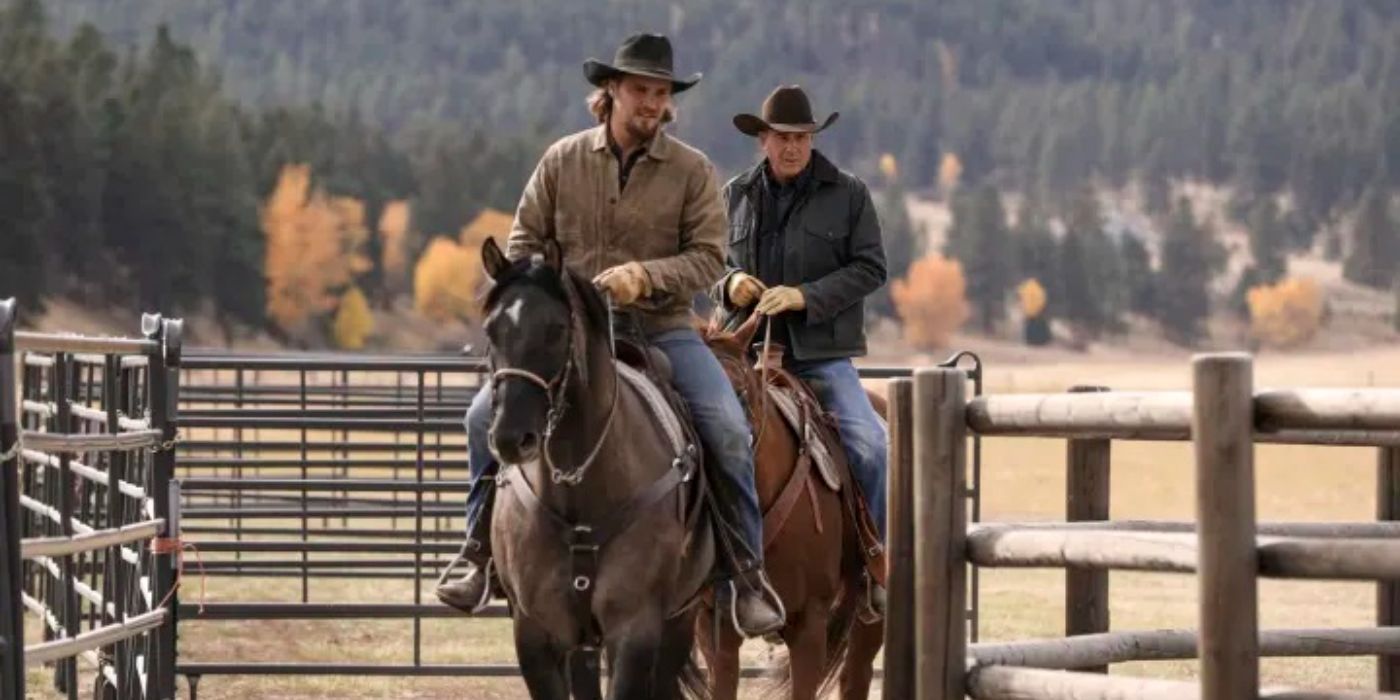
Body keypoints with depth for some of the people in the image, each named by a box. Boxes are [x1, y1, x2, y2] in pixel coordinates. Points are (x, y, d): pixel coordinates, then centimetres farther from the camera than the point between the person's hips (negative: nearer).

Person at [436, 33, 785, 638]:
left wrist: (646, 276, -22)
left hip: (660, 329, -1)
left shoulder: (692, 170, -1)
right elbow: (524, 240, 8)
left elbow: (708, 257, -6)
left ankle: (747, 569, -9)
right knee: (486, 414, -15)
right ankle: (482, 554, 0)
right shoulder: (563, 159, 4)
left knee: (727, 429, -23)